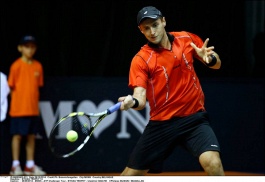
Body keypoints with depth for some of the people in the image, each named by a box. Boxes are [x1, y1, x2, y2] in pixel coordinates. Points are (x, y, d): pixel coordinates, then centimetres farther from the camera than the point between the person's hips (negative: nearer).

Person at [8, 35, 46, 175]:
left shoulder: (38, 66, 7)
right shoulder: (16, 65, -6)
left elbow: (38, 86, 12)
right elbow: (12, 87, -3)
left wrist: (34, 102, 4)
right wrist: (17, 103, -4)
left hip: (33, 109, 5)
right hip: (18, 109, -5)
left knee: (31, 136, 7)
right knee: (17, 135, -1)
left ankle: (30, 165, 13)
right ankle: (16, 166, 4)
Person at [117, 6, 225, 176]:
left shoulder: (187, 39, 0)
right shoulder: (141, 60, -8)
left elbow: (217, 64, 10)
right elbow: (140, 98, -18)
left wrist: (210, 59, -14)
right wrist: (132, 102, -42)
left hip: (194, 118, 0)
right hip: (161, 123, 0)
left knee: (213, 163, -26)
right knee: (131, 174, 5)